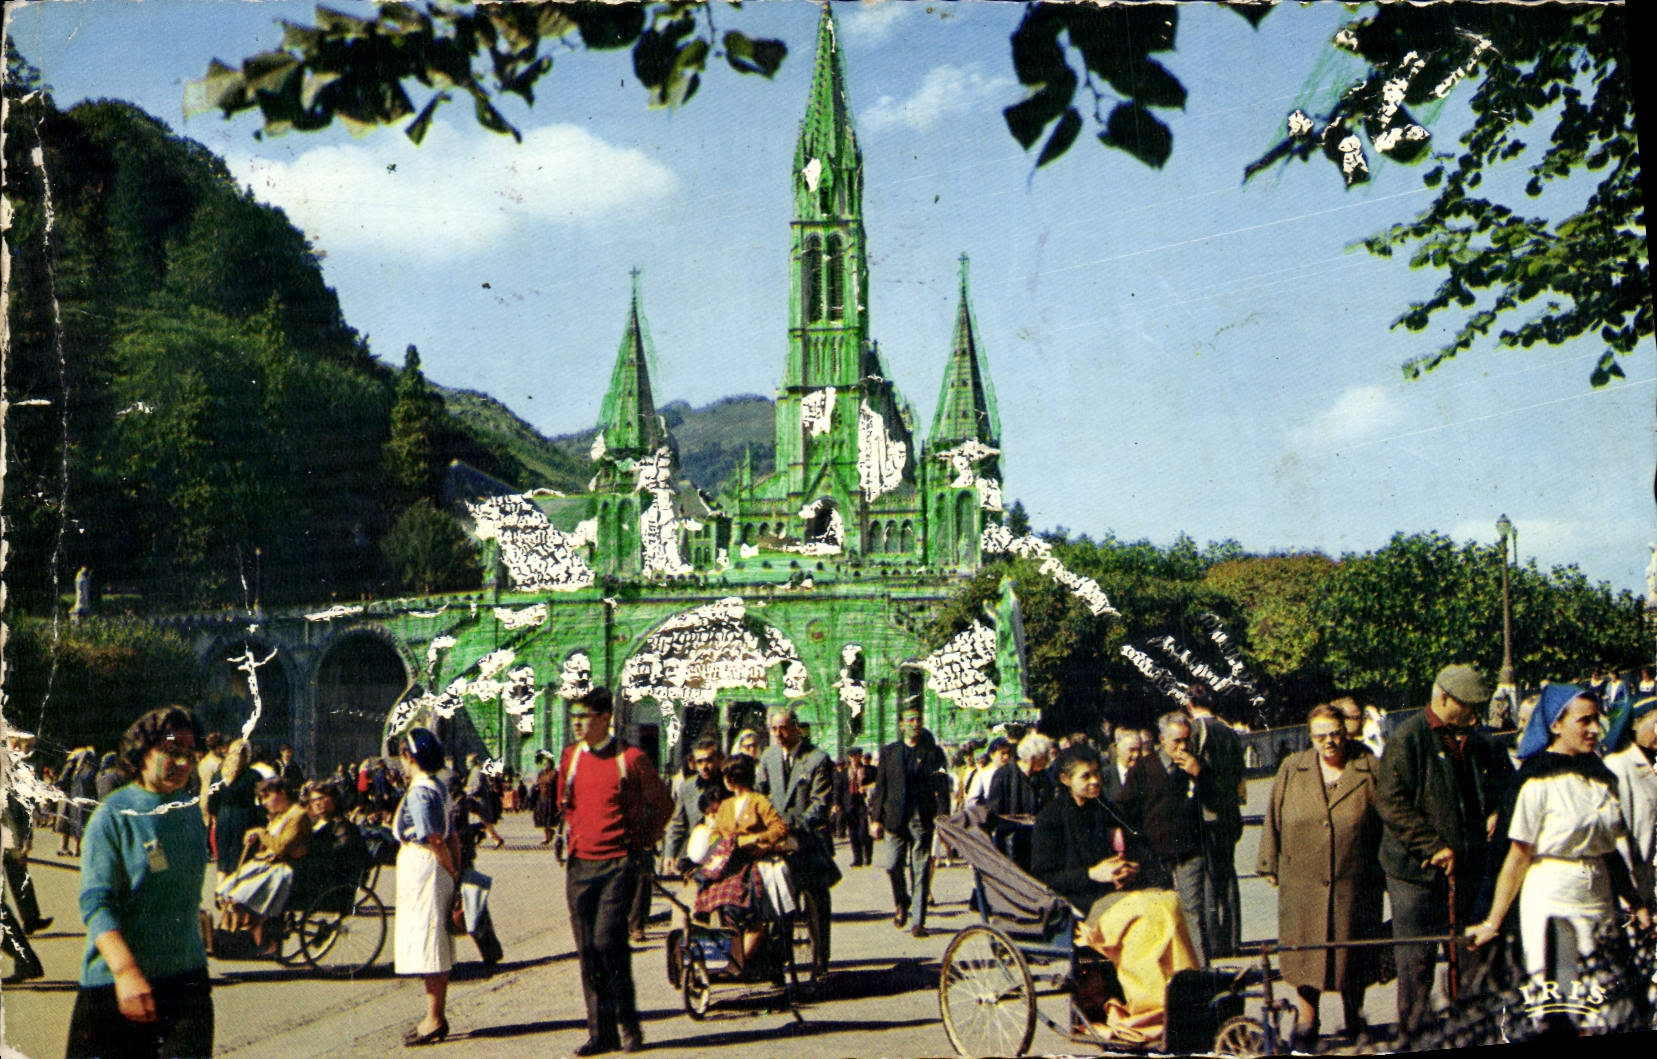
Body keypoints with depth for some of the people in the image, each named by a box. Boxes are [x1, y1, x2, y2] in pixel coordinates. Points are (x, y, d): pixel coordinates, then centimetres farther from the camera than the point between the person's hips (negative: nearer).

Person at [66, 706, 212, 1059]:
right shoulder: (113, 816, -9)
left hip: (187, 980, 5)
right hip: (115, 986, -5)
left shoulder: (192, 813, 10)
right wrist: (126, 971, -30)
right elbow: (95, 902, -18)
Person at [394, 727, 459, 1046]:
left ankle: (434, 1020, -4)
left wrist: (452, 872, -10)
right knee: (437, 945, 13)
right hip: (432, 868, 10)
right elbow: (451, 835, 13)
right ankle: (438, 1017, 18)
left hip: (420, 865, -10)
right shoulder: (437, 787, 14)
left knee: (427, 945, -6)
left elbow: (435, 840, -19)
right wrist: (457, 868, 11)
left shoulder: (419, 792, -16)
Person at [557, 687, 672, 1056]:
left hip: (618, 863, -5)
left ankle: (627, 1025, 1)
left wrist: (642, 843, 4)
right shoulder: (571, 756, 8)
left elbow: (662, 803, 4)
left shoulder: (630, 758, -6)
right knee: (587, 949, 4)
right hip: (579, 864, 5)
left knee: (608, 940, -13)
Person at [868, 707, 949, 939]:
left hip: (922, 818, -1)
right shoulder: (889, 752, 11)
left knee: (920, 871, -2)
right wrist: (876, 818, 3)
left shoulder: (933, 753, 8)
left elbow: (941, 788, 6)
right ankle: (901, 903, 24)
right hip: (895, 817, 1)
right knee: (892, 865, -5)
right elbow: (880, 787, 10)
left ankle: (918, 921, 2)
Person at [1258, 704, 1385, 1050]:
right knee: (1304, 953, 4)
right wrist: (1270, 865, 8)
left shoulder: (1371, 771, 1)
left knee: (1354, 954, 8)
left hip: (1355, 884, -1)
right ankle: (1305, 1022, 16)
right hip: (1302, 884, 1)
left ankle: (1355, 1021, 25)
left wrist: (1386, 870, 3)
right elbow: (1274, 821, 10)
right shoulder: (1291, 771, 6)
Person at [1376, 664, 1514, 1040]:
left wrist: (1494, 809, 11)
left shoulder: (1476, 740, 11)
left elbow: (1505, 773, 30)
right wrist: (1433, 848, -19)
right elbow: (1391, 802, -17)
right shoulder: (1407, 739, -10)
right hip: (1417, 870, -6)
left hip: (1468, 868, 6)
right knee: (1417, 960, -2)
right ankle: (1414, 1035, 8)